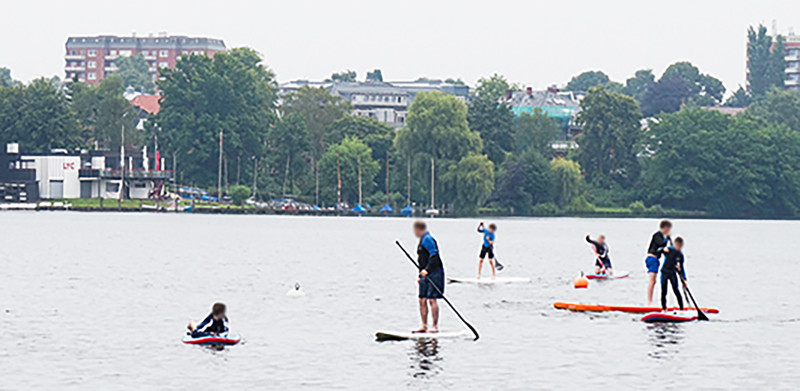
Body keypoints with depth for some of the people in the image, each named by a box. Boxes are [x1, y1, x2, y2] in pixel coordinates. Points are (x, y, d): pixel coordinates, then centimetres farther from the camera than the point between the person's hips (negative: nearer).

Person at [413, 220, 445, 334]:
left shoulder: (427, 239, -10)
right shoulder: (422, 240, 21)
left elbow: (434, 255, -20)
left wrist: (426, 270, -26)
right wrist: (421, 276, 26)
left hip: (434, 273, -10)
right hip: (425, 275, 10)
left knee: (432, 299, -11)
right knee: (422, 300, 6)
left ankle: (435, 326, -11)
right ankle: (424, 326, 10)